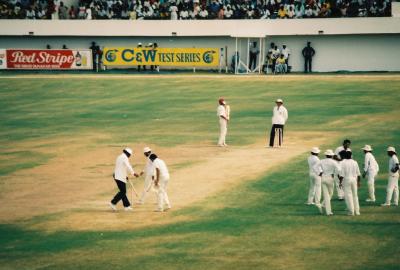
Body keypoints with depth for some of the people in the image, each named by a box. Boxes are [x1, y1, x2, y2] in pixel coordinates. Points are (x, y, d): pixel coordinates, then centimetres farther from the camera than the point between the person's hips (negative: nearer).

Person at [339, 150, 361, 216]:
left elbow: (341, 174, -14)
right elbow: (358, 173, 8)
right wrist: (358, 181, 16)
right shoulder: (354, 162, 5)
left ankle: (351, 211, -2)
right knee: (355, 195, 13)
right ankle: (357, 211, 13)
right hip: (354, 179, 4)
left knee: (348, 195, 1)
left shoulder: (342, 163, -10)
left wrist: (340, 182, -9)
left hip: (346, 180, -4)